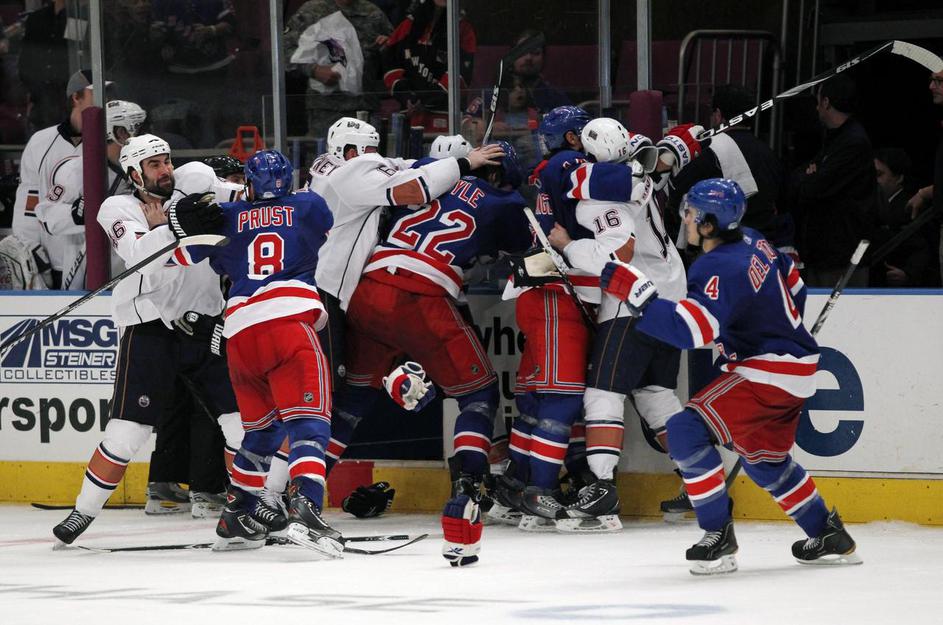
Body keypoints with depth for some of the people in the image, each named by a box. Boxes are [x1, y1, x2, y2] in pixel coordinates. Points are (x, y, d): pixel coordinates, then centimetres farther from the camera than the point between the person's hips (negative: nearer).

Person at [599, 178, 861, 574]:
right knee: (764, 458, 25)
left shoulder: (720, 270, -23)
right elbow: (794, 286, 20)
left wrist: (635, 292, -33)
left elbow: (688, 330, -34)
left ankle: (718, 538, -13)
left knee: (687, 430, -16)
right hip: (796, 366, 10)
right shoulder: (752, 243, 6)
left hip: (766, 373, -10)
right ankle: (829, 537, 34)